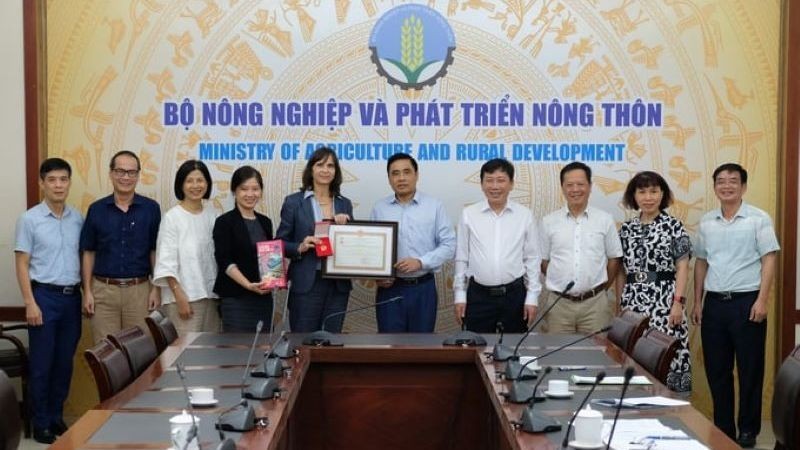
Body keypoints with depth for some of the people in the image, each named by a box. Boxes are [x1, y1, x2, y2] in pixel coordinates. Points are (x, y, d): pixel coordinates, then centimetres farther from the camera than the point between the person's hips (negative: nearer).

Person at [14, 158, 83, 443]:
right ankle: (41, 423, 12)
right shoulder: (29, 219, -5)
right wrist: (30, 303, -12)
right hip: (44, 296, -4)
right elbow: (22, 265, -5)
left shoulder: (78, 219, 5)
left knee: (65, 362, 10)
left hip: (72, 296, 4)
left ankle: (57, 417, 23)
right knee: (41, 364, 2)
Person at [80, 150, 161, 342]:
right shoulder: (96, 209, 4)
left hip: (140, 290, 0)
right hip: (104, 289, 1)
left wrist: (157, 288, -2)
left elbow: (155, 252, 4)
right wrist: (87, 291, 1)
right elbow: (88, 253, 7)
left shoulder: (151, 208, 2)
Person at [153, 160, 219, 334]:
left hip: (210, 295, 5)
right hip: (184, 296, -5)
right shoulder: (172, 217, -6)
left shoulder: (212, 215, 9)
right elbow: (167, 262, -8)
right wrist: (180, 297, -14)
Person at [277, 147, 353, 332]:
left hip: (338, 284, 4)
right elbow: (281, 243, 1)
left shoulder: (344, 204, 11)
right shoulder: (294, 202, 1)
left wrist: (345, 226, -5)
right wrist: (300, 247, -17)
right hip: (307, 284, -3)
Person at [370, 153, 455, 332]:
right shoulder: (379, 208, 6)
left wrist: (421, 262, -14)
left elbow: (449, 244, -2)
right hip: (389, 288, 1)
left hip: (423, 288, -1)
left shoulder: (434, 206, 2)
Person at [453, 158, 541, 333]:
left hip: (514, 294, 0)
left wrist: (532, 297, 1)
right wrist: (460, 295, 3)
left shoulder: (525, 215, 0)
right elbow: (461, 257, 5)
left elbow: (532, 258, 4)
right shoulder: (468, 214, 0)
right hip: (478, 295, 0)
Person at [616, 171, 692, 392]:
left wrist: (678, 302, -12)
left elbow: (682, 268, -4)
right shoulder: (626, 229, 11)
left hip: (664, 299, -4)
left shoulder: (674, 227, 0)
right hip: (633, 301, 4)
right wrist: (620, 303, 11)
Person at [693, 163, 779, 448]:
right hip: (714, 302, 4)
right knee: (716, 370, 9)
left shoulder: (758, 219, -4)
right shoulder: (706, 222, 9)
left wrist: (762, 300, -14)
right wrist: (697, 302, 11)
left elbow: (769, 260, -7)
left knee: (750, 369, 3)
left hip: (746, 301, -4)